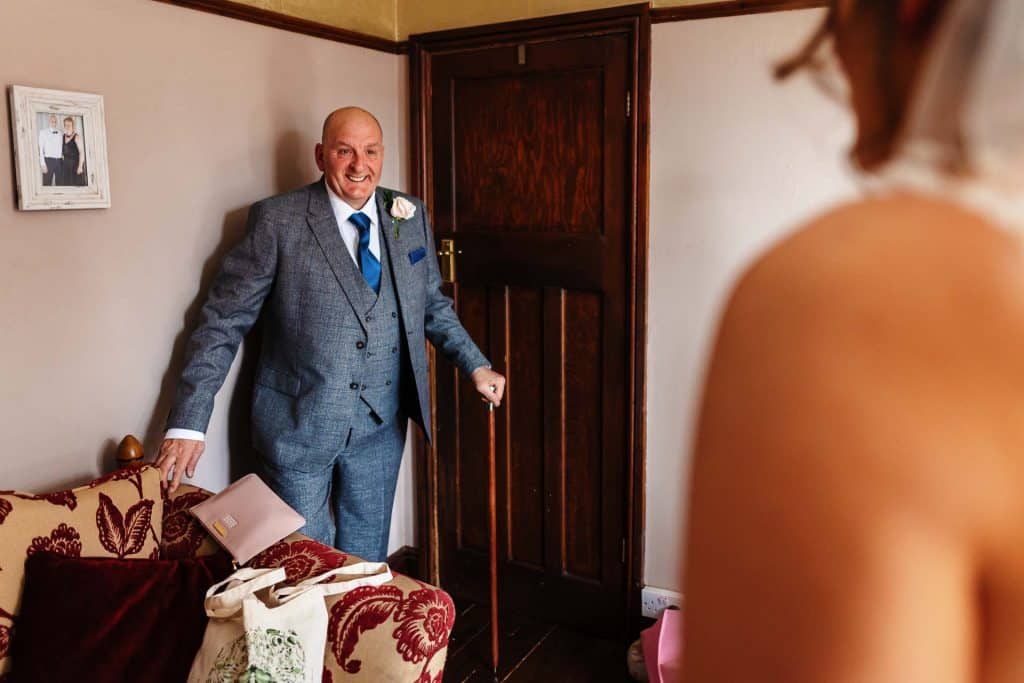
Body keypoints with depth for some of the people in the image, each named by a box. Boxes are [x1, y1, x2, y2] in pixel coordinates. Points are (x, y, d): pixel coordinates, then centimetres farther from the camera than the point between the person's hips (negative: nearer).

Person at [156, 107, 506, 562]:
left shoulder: (412, 217, 3)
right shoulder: (278, 221, -11)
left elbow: (432, 304, 15)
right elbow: (223, 320, -11)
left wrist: (476, 365, 4)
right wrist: (187, 424, -16)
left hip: (381, 427, 4)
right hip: (298, 426, -3)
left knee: (367, 564, 17)